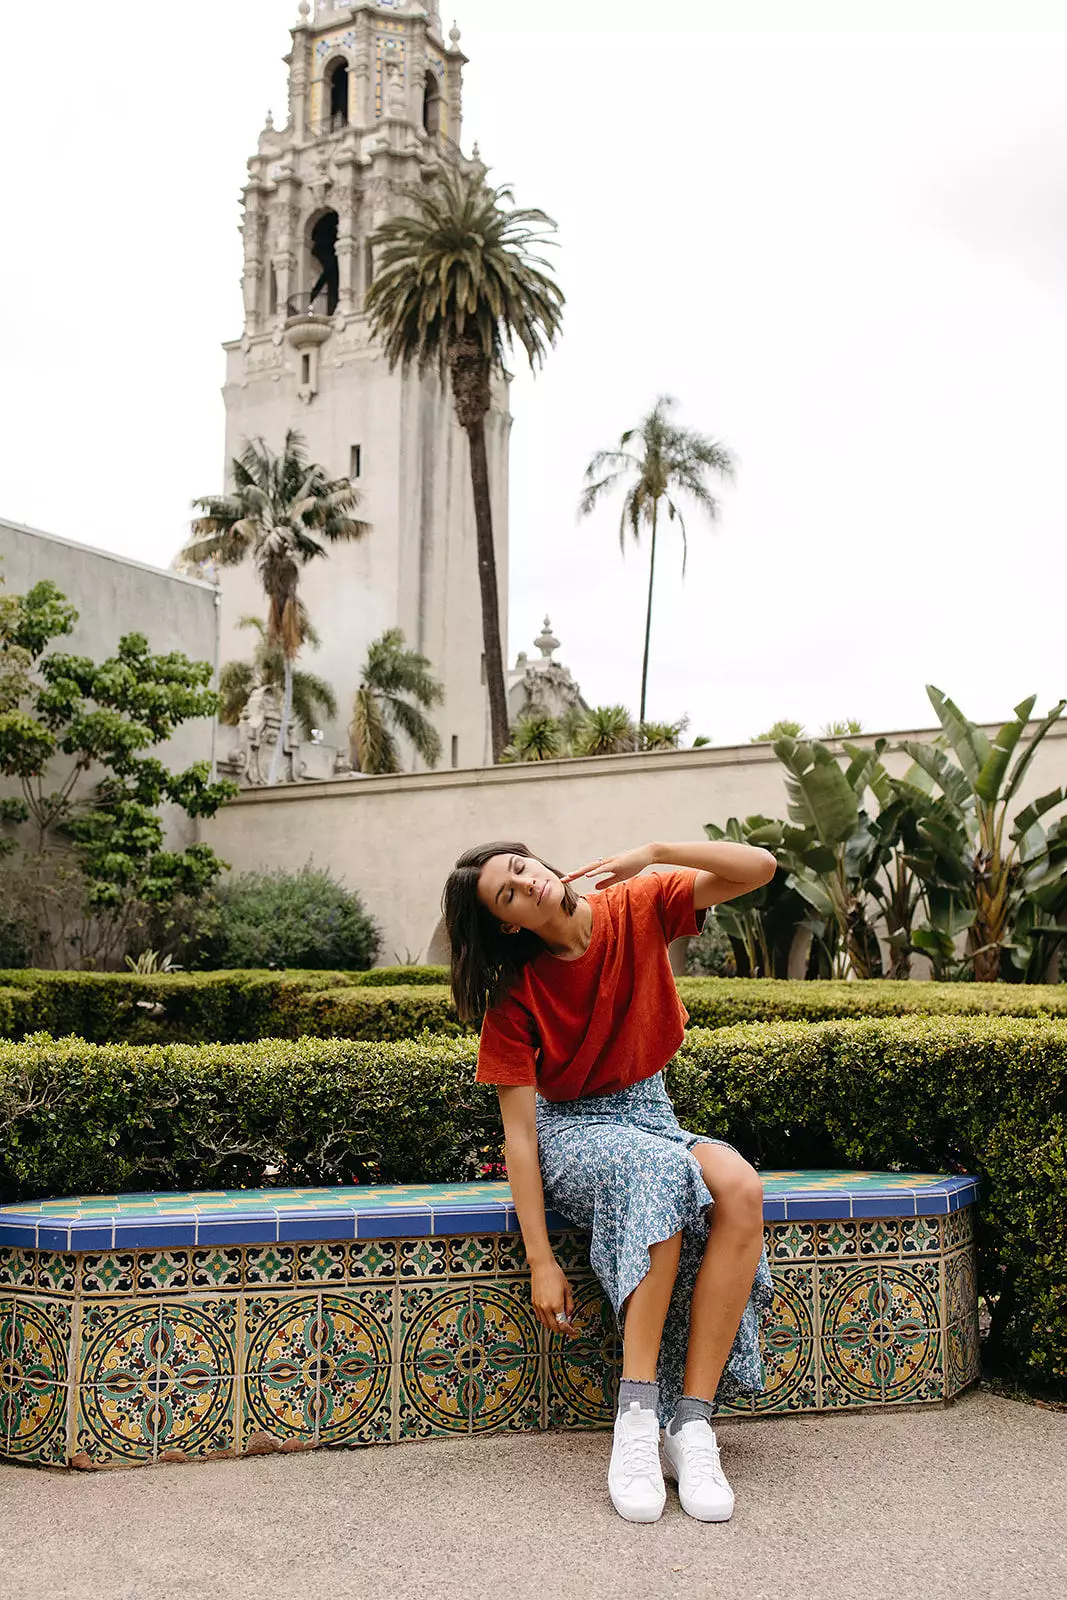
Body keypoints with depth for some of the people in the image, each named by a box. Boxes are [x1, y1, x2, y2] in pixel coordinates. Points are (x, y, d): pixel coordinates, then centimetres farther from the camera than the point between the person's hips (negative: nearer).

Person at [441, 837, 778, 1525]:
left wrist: (651, 854, -24)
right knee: (659, 1171, -38)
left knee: (739, 1187, -31)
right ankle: (637, 1415, -34)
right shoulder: (515, 997, -12)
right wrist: (541, 1261, -20)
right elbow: (519, 1133, -14)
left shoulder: (636, 909, -6)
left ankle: (691, 1423, -30)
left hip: (650, 1116, 3)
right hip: (571, 1133, -3)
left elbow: (759, 868, -11)